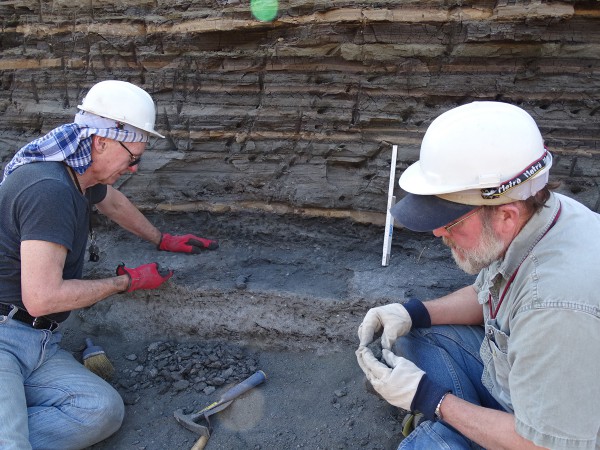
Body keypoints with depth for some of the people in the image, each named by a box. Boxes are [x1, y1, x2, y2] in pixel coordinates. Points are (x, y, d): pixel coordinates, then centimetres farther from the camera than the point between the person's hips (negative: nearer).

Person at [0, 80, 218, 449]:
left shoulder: (82, 174, 9)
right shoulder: (50, 189, -21)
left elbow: (113, 201, 34)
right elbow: (42, 298, -23)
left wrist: (164, 241, 39)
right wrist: (129, 281, -10)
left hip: (40, 344, 10)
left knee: (105, 410, -13)